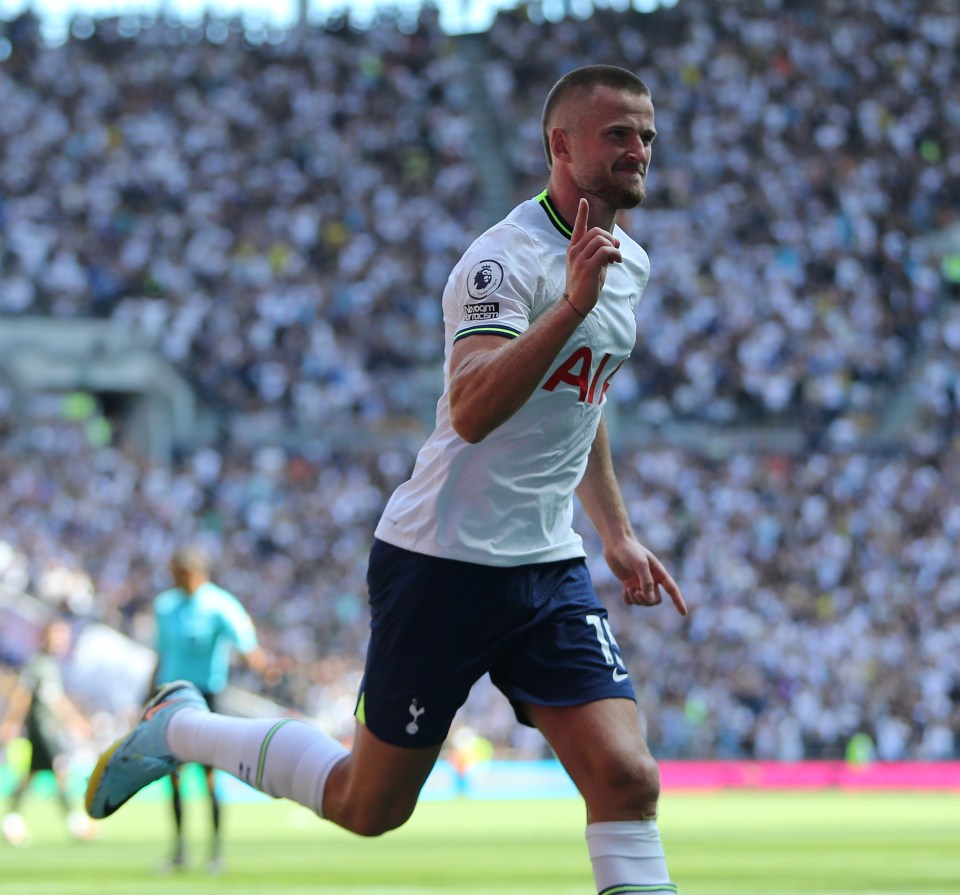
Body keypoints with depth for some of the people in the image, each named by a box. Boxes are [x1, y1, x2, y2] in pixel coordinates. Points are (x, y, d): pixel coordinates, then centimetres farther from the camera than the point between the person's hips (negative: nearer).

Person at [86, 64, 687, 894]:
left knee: (626, 778, -12)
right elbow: (470, 412, -33)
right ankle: (179, 727, 28)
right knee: (369, 806, 6)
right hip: (444, 559, -7)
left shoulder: (630, 264, 11)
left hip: (550, 568, 7)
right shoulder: (506, 257, -17)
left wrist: (616, 531, 25)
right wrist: (571, 306, -40)